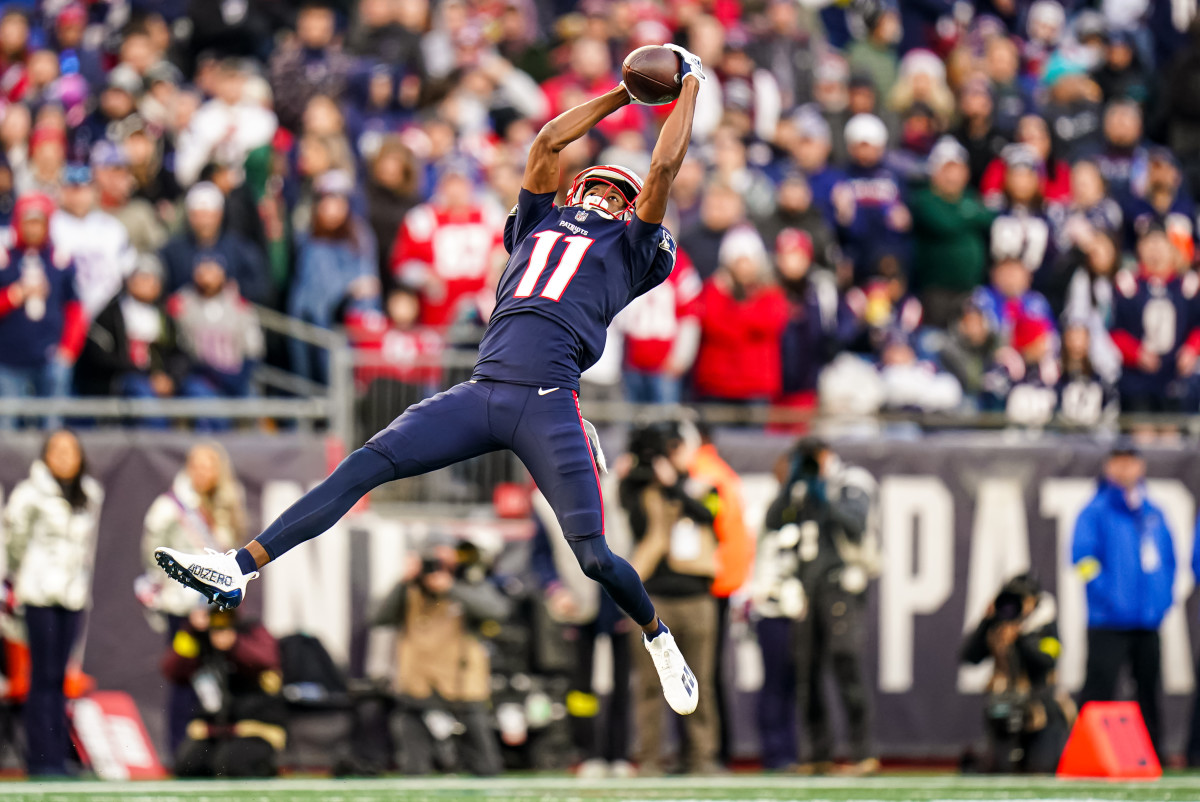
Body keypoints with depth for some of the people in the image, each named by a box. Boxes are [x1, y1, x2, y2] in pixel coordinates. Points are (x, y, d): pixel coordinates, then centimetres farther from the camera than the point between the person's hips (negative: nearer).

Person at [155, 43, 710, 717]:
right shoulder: (540, 227, 29)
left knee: (594, 556, -10)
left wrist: (690, 90, 22)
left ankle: (656, 634, 21)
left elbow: (665, 169, 12)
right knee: (366, 465, -12)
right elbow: (547, 143, 30)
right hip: (480, 394, 4)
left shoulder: (626, 249, 17)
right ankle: (240, 570, -20)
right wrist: (625, 94, 35)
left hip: (548, 403, -4)